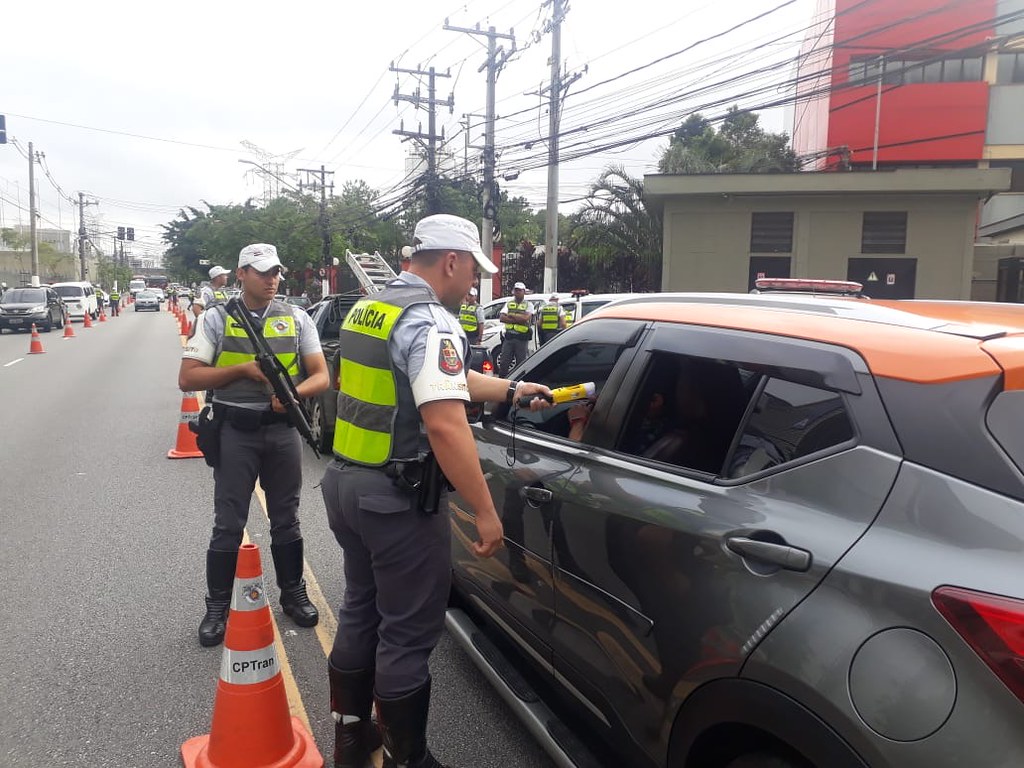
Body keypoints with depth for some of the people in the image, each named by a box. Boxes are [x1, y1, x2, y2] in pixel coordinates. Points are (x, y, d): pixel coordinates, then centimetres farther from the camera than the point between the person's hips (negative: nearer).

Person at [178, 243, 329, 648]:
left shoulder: (296, 319, 4)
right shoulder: (216, 319, -1)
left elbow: (321, 375, 2)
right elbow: (188, 378, -6)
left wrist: (294, 393, -20)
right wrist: (245, 368, -16)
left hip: (283, 431, 2)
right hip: (235, 432, -2)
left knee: (286, 519, 14)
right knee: (228, 525, 5)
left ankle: (293, 595, 30)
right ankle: (217, 607, 21)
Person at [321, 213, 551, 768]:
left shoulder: (368, 307, 11)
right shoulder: (430, 321, -19)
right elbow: (446, 425, -30)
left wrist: (512, 389, 24)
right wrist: (485, 512, -24)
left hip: (345, 482, 10)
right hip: (398, 498, -10)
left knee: (360, 612, 21)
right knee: (408, 635, 5)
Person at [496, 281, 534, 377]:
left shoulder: (528, 305, 4)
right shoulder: (508, 303, 12)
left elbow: (526, 318, -15)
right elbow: (502, 318, -2)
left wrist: (511, 316, -8)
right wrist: (518, 320, -10)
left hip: (522, 338, -3)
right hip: (509, 336, 3)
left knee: (521, 363, 3)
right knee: (503, 362, 3)